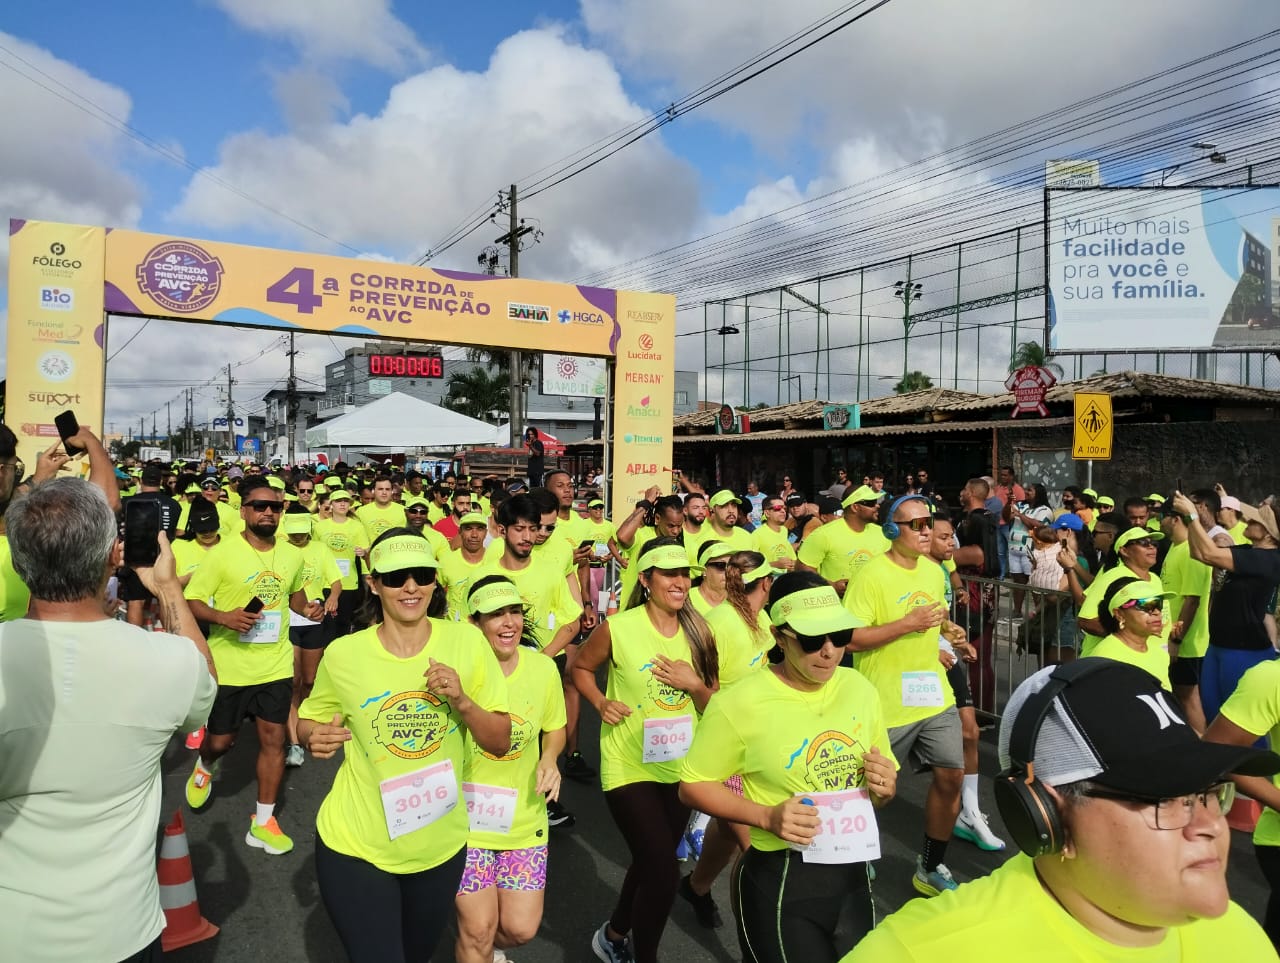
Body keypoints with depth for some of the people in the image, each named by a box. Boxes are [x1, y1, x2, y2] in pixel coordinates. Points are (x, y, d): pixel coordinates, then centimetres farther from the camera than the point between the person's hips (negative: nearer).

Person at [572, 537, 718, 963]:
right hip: (629, 766, -5)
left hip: (679, 767, 5)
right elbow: (581, 666, 2)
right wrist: (601, 703, -14)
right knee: (663, 872, -9)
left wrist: (694, 685, -16)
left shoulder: (698, 632, -3)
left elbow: (714, 705, 4)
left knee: (650, 862, 22)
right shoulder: (618, 628, -16)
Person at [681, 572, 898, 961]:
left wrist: (884, 788, -10)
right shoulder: (739, 702, -17)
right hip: (778, 882, -5)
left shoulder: (860, 689, -2)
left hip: (854, 873, 5)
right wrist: (767, 817, -20)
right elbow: (693, 785, -8)